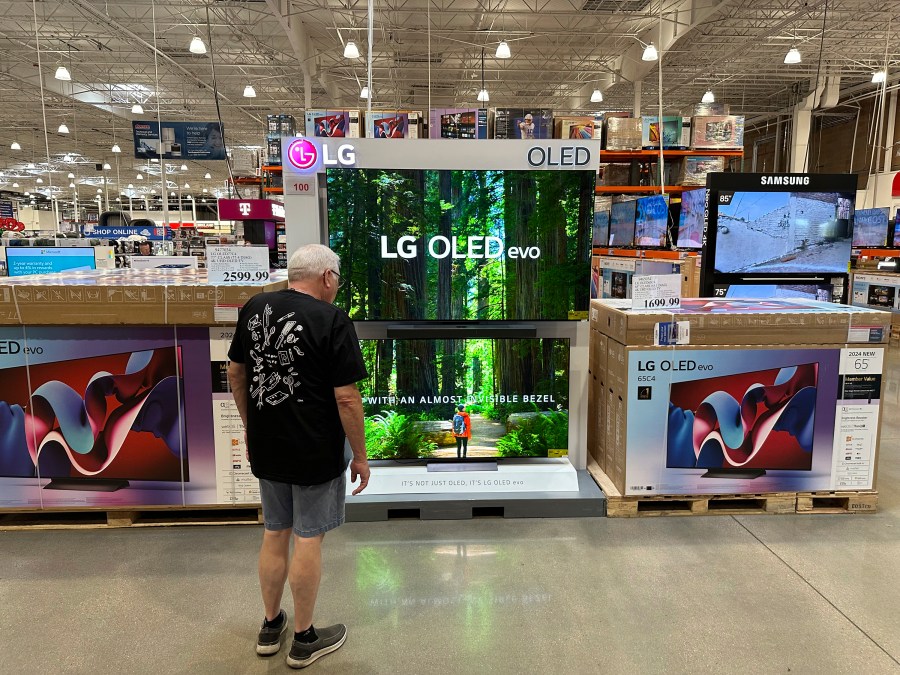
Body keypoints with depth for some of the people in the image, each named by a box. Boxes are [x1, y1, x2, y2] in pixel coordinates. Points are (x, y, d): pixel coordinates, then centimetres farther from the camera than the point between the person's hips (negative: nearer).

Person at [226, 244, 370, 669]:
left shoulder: (253, 309, 1)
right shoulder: (332, 320, -18)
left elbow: (235, 373, 10)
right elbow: (346, 398, -19)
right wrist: (360, 455, -8)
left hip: (265, 447, 6)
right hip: (314, 453, -6)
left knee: (275, 533, 20)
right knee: (308, 539, 9)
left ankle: (271, 626, 36)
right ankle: (305, 640, 25)